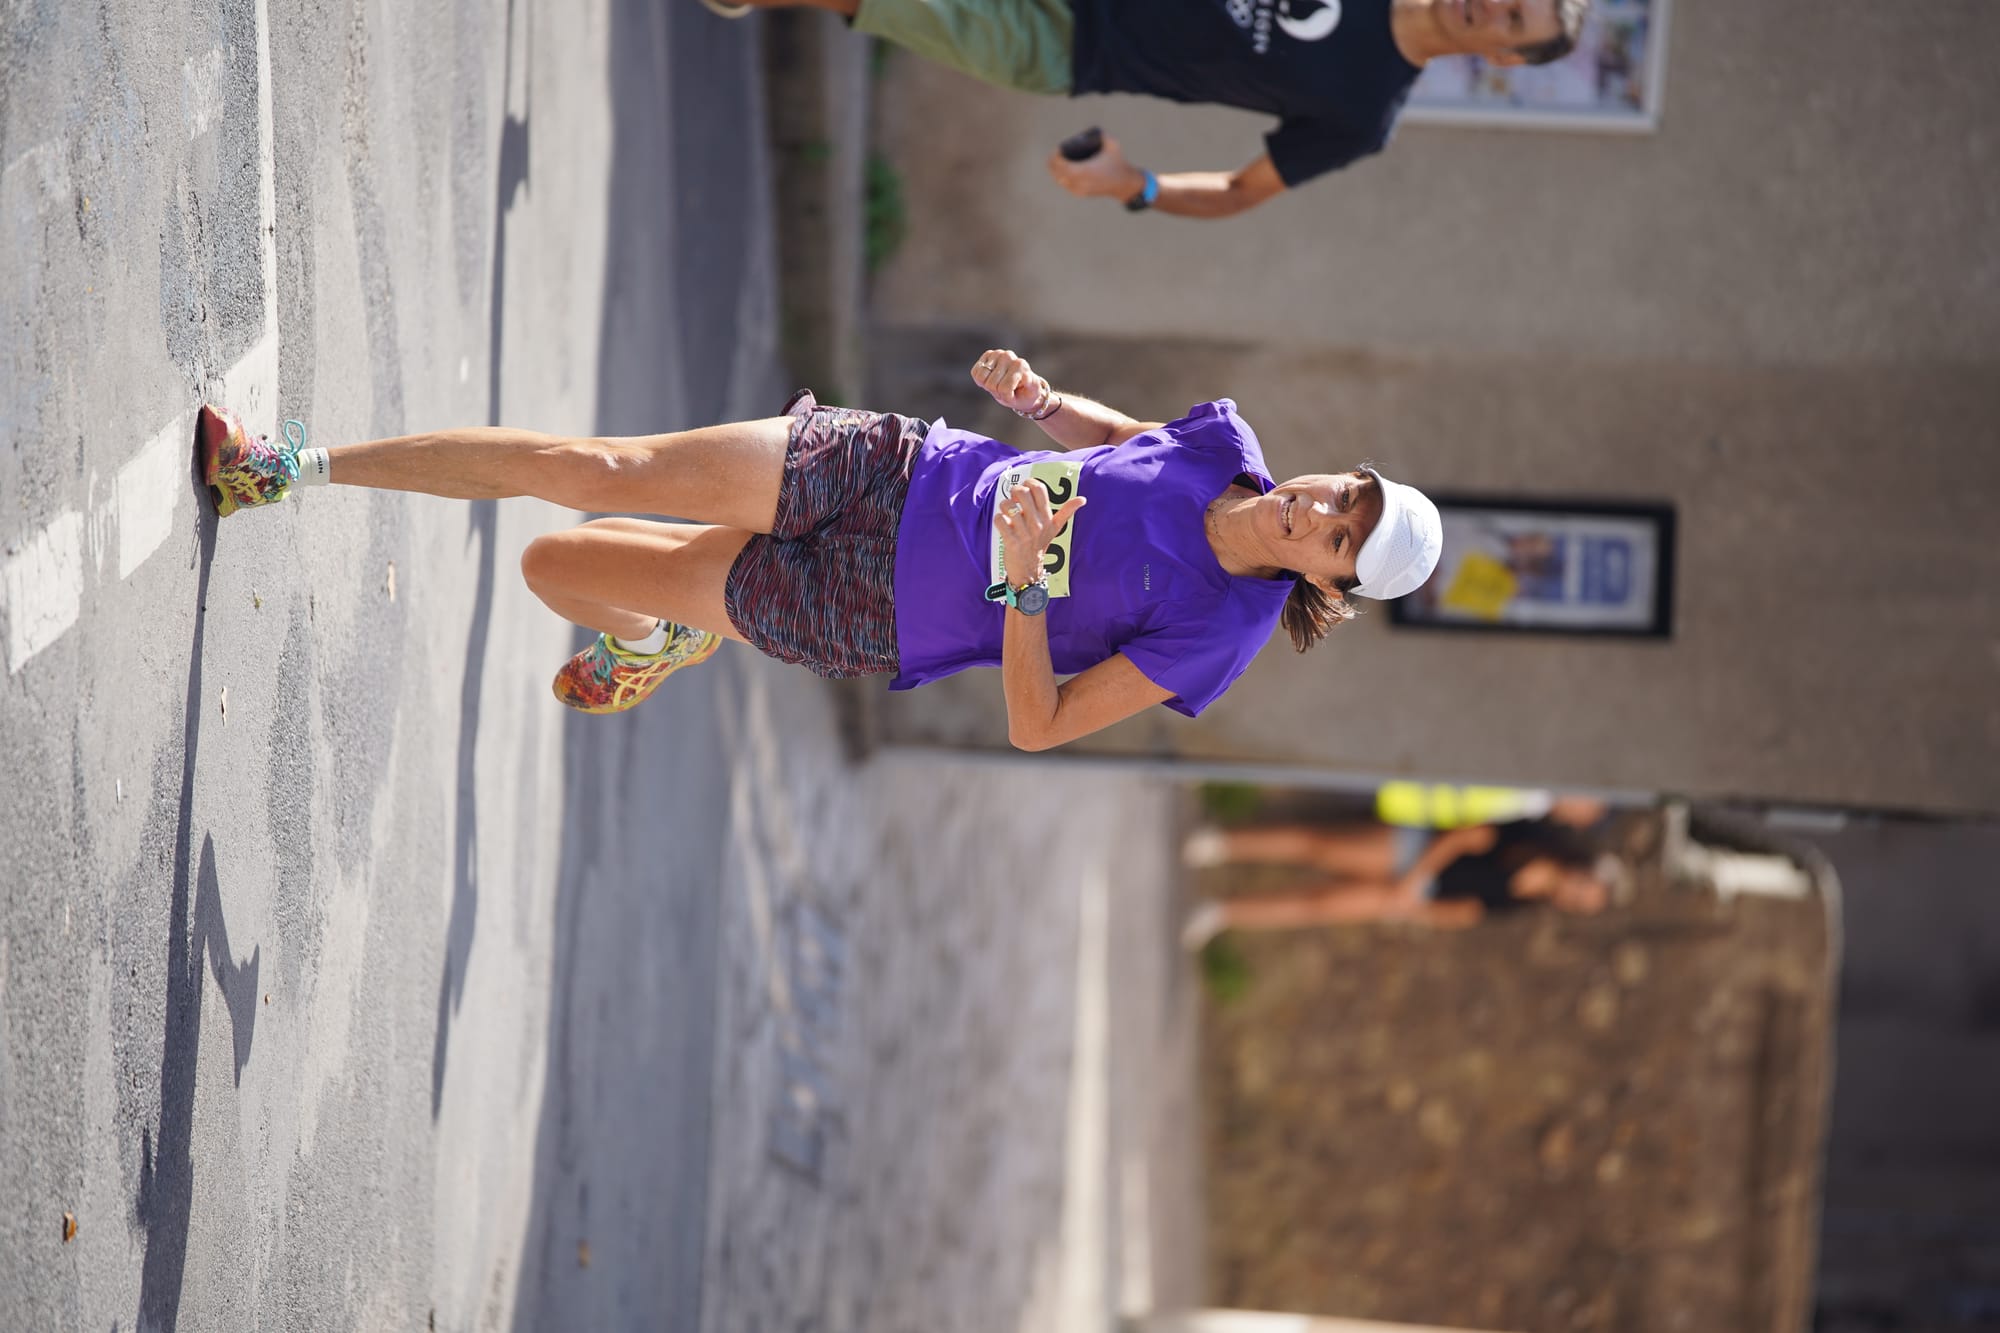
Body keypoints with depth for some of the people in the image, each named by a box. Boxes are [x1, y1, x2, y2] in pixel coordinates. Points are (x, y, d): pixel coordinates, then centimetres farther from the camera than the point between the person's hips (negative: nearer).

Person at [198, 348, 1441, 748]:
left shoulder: (1219, 635, -22)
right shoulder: (1228, 448, -8)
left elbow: (1038, 727, -20)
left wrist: (1024, 582, -32)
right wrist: (1042, 397, -6)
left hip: (868, 623, -3)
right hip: (893, 469, 3)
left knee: (557, 570, -1)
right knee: (597, 472, -4)